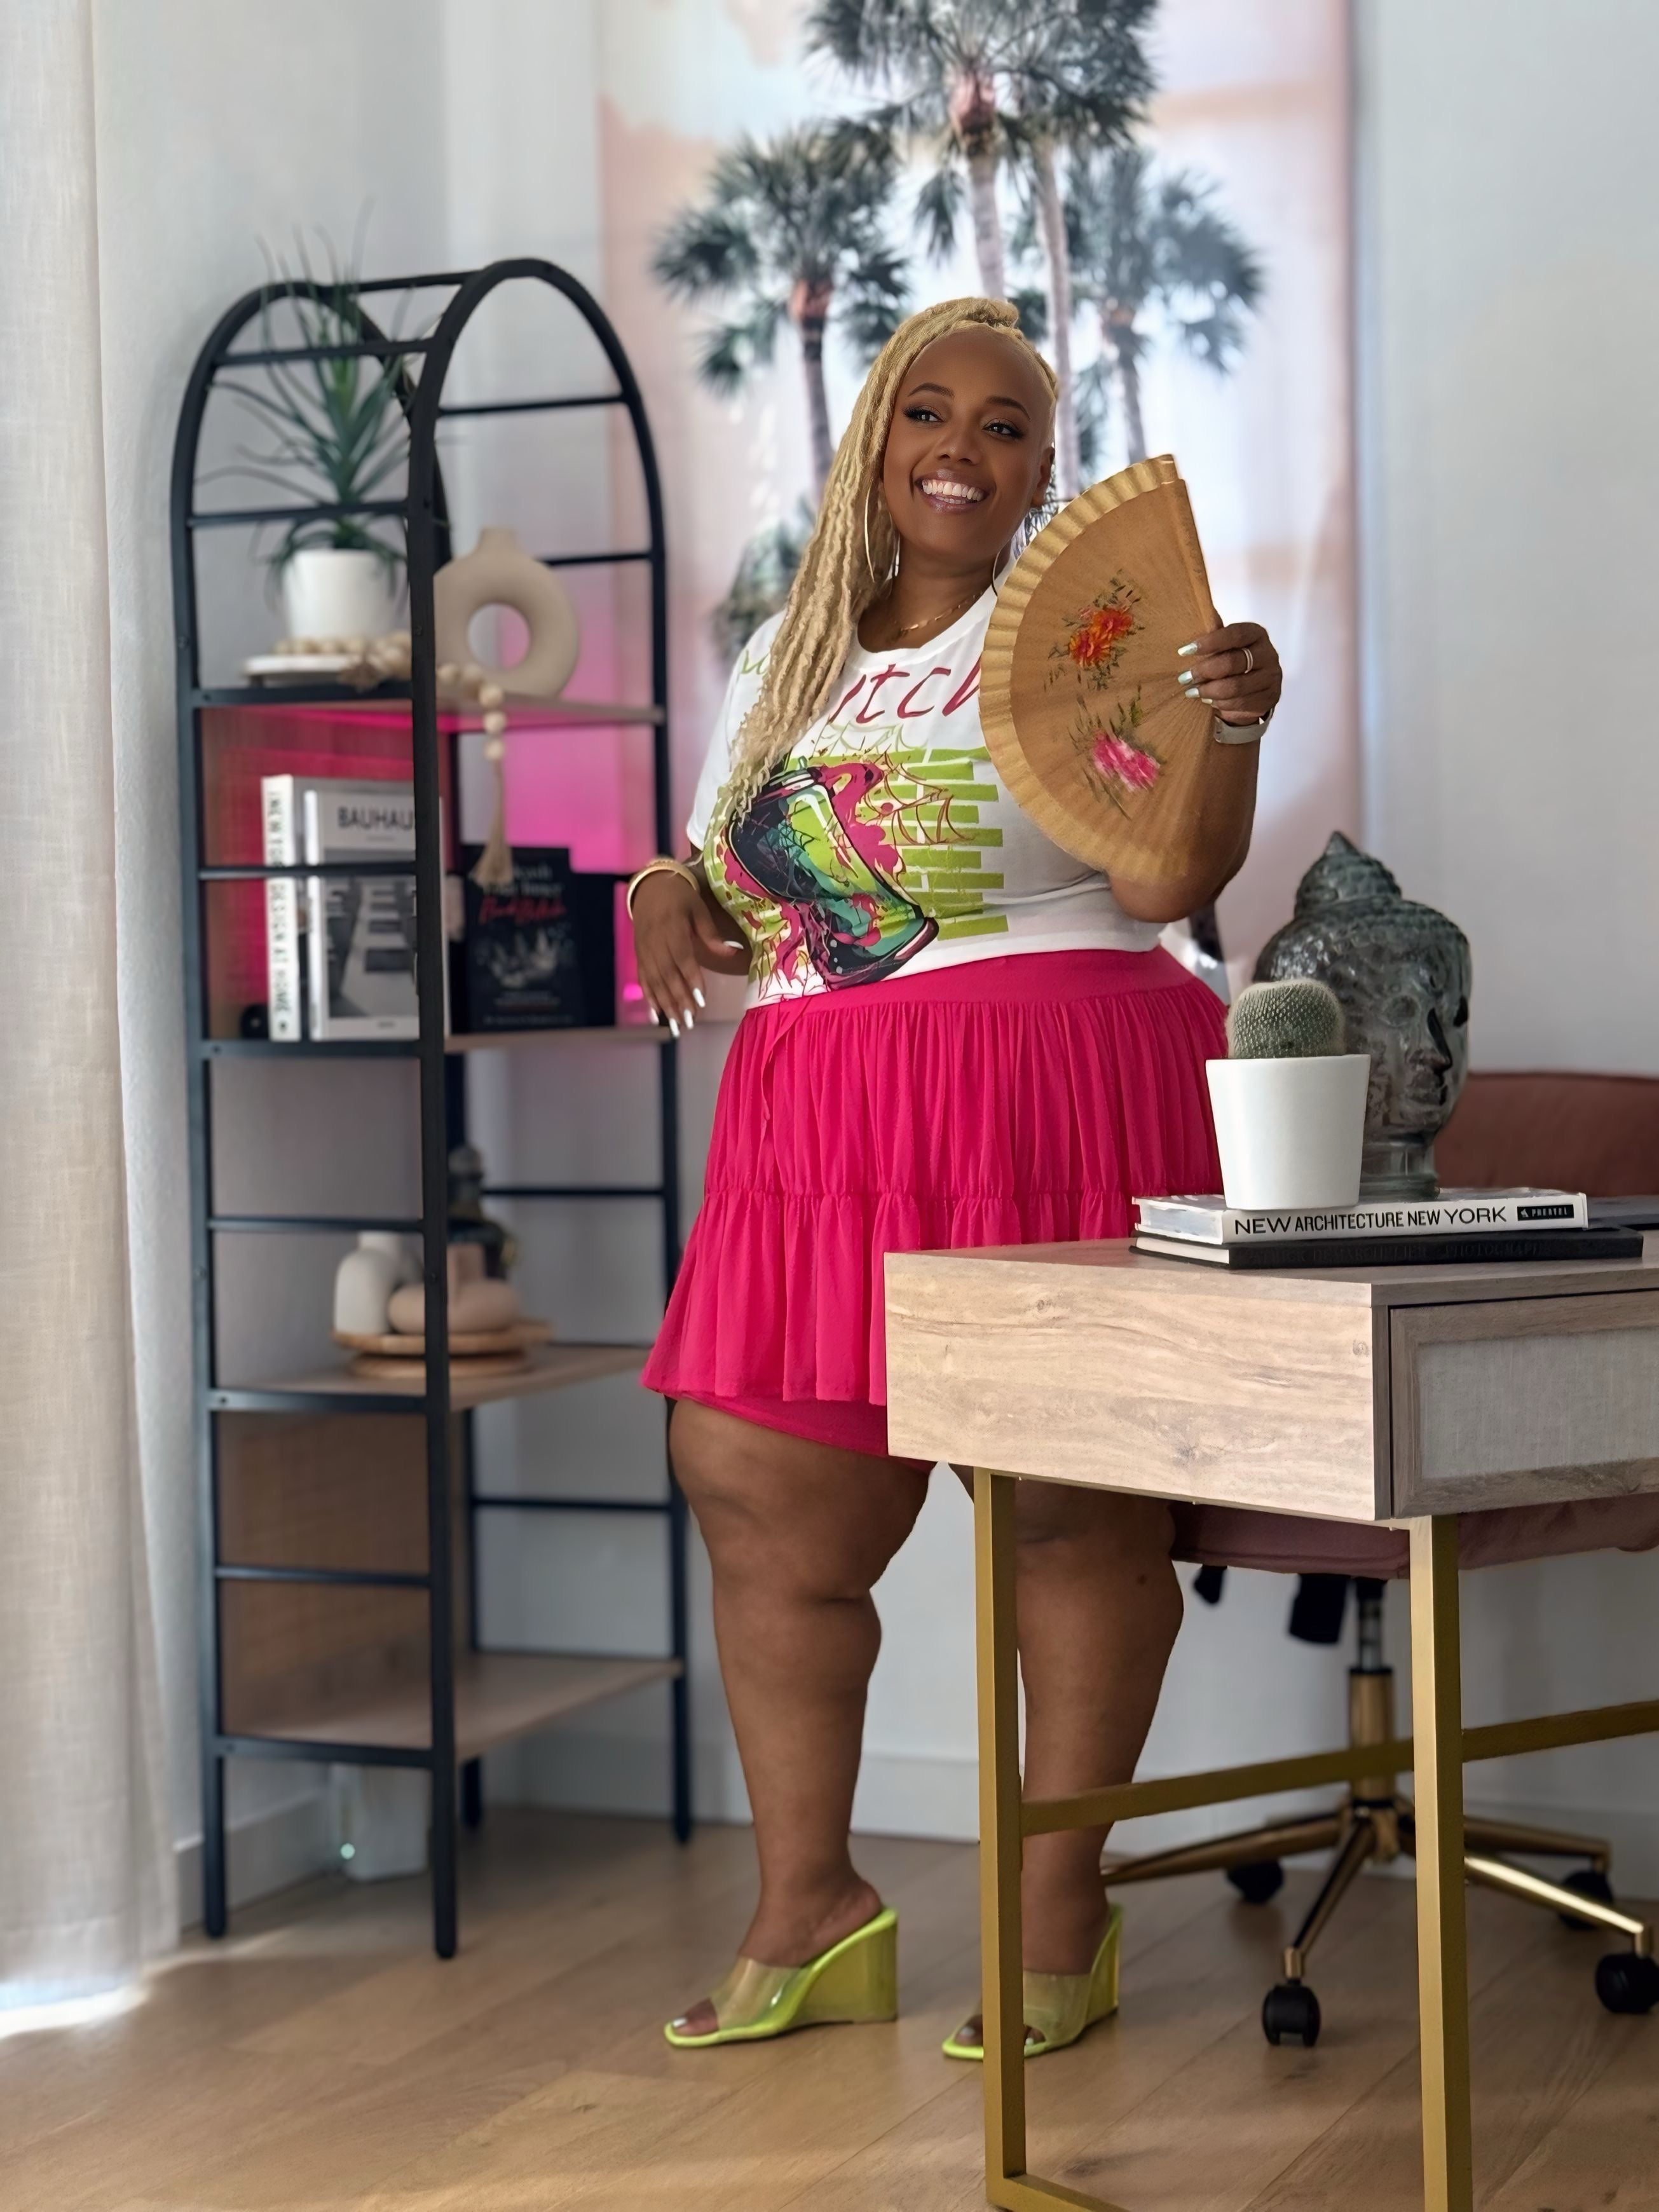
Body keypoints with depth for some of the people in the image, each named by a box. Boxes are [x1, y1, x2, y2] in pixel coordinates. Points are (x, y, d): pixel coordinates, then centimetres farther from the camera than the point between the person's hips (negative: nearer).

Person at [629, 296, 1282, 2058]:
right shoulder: (789, 654, 19)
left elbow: (1166, 886, -9)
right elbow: (726, 872, 25)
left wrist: (1229, 729, -25)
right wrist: (666, 889, 4)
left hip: (1050, 1099, -5)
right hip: (818, 1118, 5)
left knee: (1069, 1501, -2)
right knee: (761, 1499, 3)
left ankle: (1061, 1915, 11)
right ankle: (809, 1910, 15)